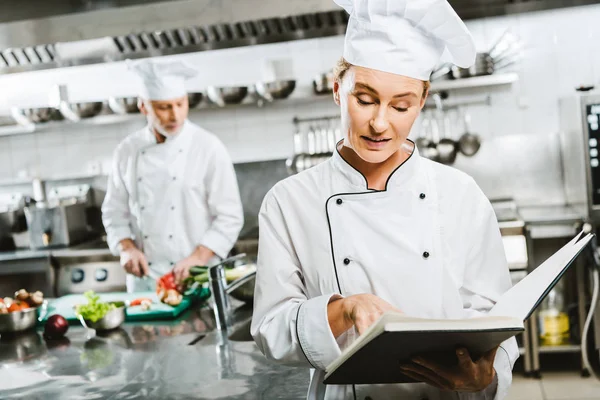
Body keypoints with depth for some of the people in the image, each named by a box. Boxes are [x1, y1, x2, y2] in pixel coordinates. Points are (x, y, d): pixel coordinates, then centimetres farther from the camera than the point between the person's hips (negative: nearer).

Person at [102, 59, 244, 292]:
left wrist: (198, 258, -17)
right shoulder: (128, 151, 4)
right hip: (144, 277, 3)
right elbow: (115, 211, 12)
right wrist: (127, 247, -4)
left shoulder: (208, 148, -6)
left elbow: (229, 217, -7)